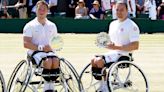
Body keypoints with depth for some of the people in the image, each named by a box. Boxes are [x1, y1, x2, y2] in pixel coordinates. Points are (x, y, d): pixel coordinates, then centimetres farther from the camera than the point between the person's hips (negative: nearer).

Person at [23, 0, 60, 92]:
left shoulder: (52, 25, 16)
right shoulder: (30, 26, 2)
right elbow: (26, 44, -7)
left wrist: (52, 48, -1)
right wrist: (41, 47, -18)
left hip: (49, 51, 4)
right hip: (35, 52, -4)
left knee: (56, 60, -31)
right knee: (48, 61, -34)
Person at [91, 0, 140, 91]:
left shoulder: (132, 26, -11)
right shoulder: (113, 24, 15)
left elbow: (135, 46, -18)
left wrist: (116, 47, -22)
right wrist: (108, 44, 1)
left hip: (124, 55, -8)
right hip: (113, 53, 8)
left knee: (99, 61, -24)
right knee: (94, 60, -10)